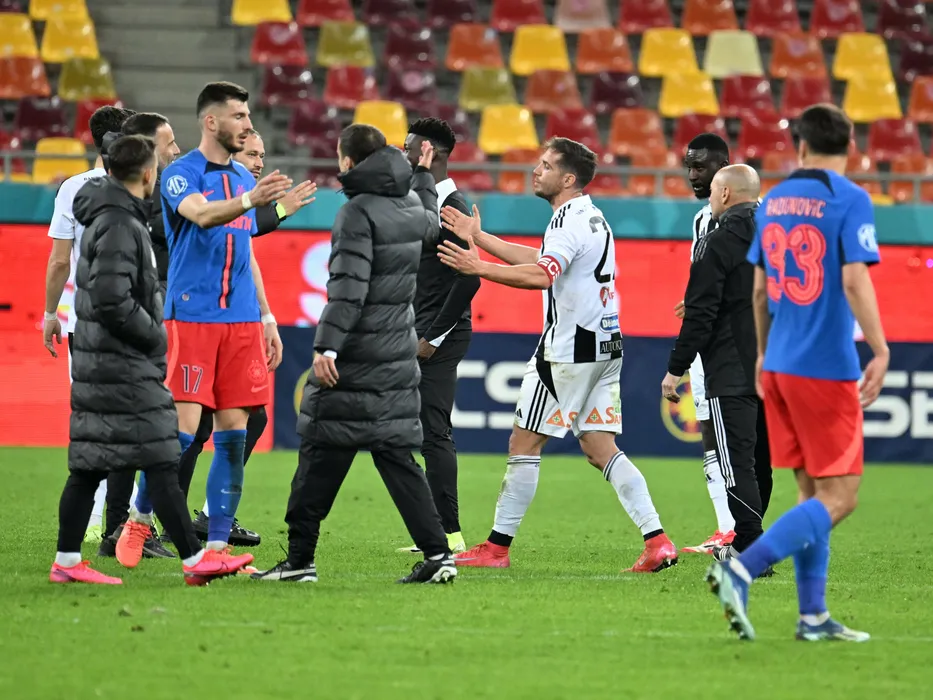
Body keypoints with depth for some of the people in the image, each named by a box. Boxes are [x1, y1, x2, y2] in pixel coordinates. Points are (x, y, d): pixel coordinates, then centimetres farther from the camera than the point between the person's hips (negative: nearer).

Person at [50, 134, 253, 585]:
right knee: (160, 463, -7)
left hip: (99, 363, 10)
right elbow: (111, 299, -23)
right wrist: (153, 336, -11)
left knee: (88, 465, 9)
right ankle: (194, 560, -5)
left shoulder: (108, 219, 15)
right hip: (124, 367, -10)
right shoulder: (119, 225, -16)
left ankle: (67, 561, 10)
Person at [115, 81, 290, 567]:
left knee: (233, 432, 1)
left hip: (242, 321, 6)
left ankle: (216, 544, 4)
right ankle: (139, 519, 10)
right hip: (191, 317, -6)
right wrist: (250, 200, -43)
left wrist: (266, 316, 19)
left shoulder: (243, 178, 17)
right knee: (183, 427, -10)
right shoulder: (181, 174, -4)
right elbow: (201, 214, -26)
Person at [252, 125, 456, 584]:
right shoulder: (410, 204, 10)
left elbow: (349, 286, -22)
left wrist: (327, 344, -25)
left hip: (354, 358, -8)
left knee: (321, 458, 0)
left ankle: (300, 559, 4)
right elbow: (430, 223, 37)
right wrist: (423, 175, 49)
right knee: (397, 454, 8)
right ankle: (437, 554, -2)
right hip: (398, 357, 8)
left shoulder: (359, 212, -13)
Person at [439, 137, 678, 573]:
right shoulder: (591, 218, 17)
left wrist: (479, 268, -30)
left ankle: (496, 548, 3)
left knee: (523, 443, -1)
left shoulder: (571, 219, -15)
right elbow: (539, 259, 26)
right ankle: (657, 541, -2)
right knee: (601, 451, 8)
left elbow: (541, 275, -31)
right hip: (604, 345, 10)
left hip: (570, 349, -10)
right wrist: (479, 238, 27)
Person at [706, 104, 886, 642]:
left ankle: (814, 616, 13)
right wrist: (880, 350, -16)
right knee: (838, 497, -4)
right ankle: (742, 568, -19)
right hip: (827, 369, -7)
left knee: (813, 492, 14)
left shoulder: (774, 201, 10)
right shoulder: (850, 201, -10)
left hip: (780, 365, 7)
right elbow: (854, 279, -19)